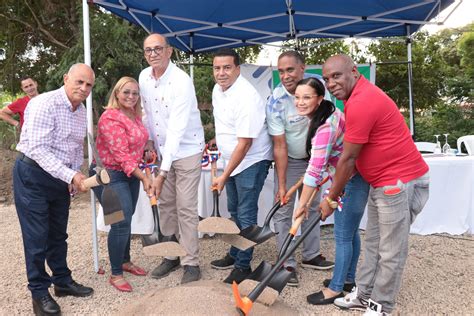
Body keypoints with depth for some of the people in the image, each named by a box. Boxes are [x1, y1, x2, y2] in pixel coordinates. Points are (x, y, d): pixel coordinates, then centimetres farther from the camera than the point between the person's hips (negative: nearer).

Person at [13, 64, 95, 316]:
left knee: (58, 234, 17)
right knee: (37, 237, 1)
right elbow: (38, 149, -26)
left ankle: (63, 281, 31)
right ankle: (39, 292, 15)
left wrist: (74, 178, 6)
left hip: (61, 178, 7)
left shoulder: (81, 111, 6)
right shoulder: (44, 104, -19)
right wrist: (71, 175, -30)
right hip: (33, 175, -7)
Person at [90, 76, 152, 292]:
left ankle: (125, 261, 33)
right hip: (111, 175, -8)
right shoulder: (111, 118, -19)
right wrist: (143, 177, -23)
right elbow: (121, 156, -23)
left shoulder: (135, 115, 8)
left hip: (131, 174, 8)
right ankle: (116, 274, 6)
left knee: (126, 220, 15)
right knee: (121, 222, -9)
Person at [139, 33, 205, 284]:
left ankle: (191, 263, 9)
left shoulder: (181, 82, -24)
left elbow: (176, 130, -30)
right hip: (163, 150, 7)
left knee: (186, 208, -5)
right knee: (166, 204, 12)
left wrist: (163, 172, -34)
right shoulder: (143, 77, -1)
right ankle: (171, 255, 27)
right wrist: (149, 139, 8)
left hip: (187, 150, -7)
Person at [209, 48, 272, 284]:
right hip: (232, 159, 9)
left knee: (246, 215, -2)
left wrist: (224, 176, -22)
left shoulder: (246, 97, -25)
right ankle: (234, 254, 35)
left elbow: (245, 143, -26)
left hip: (252, 161, -9)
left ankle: (243, 266, 12)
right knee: (234, 211, 19)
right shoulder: (218, 90, 3)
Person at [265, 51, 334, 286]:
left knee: (312, 206, 14)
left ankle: (311, 256, 30)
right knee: (283, 212, -5)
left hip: (313, 157, 5)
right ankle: (287, 265, 7)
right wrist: (281, 184, -23)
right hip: (289, 161, -4)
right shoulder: (276, 102, -26)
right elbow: (280, 146, -24)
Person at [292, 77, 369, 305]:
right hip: (350, 179, 10)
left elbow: (315, 169, -27)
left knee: (343, 236, 1)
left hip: (353, 181, -10)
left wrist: (302, 204, -19)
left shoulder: (325, 126, -28)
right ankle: (348, 278, 33)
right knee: (350, 232, 19)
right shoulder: (326, 114, 2)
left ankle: (336, 288, 14)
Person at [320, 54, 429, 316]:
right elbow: (353, 152, 15)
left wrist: (331, 198, -8)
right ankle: (364, 294, 33)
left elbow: (348, 158, -18)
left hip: (401, 182, -11)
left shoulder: (361, 102, -23)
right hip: (382, 182, 11)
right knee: (373, 244, 19)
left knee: (390, 252, 3)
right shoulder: (359, 95, 10)